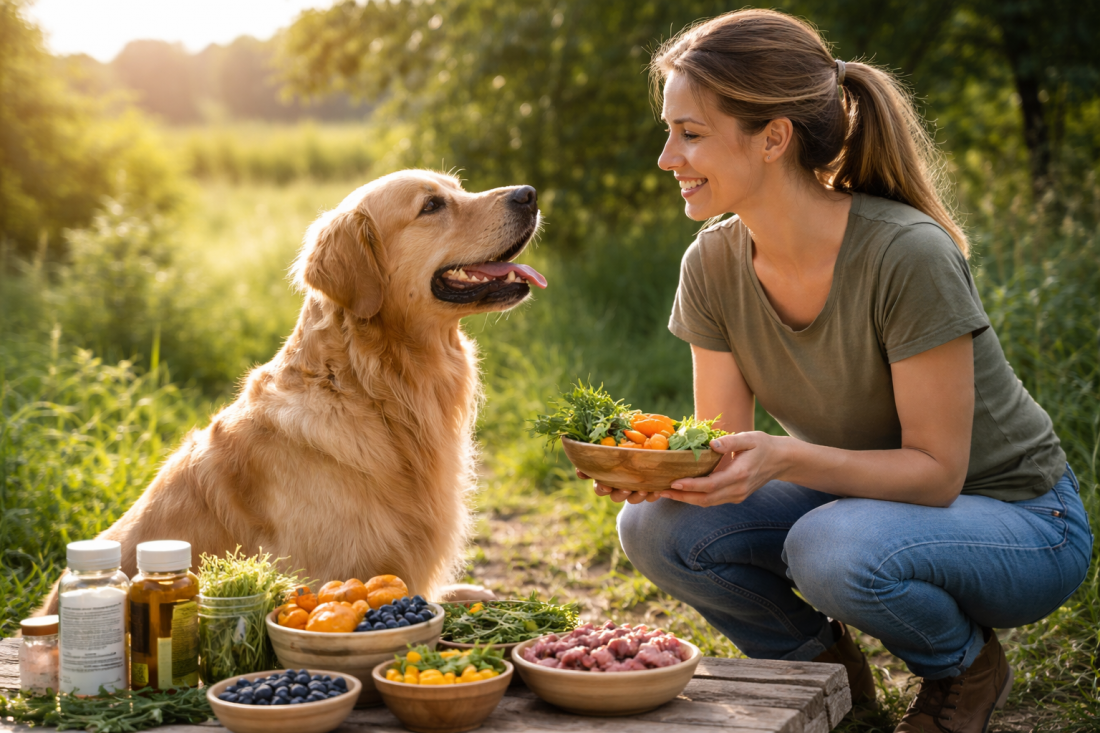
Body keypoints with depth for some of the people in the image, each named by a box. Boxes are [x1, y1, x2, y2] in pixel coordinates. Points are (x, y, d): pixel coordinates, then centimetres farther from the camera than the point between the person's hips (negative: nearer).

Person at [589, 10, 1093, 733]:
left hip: (1020, 517, -5)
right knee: (656, 526, -18)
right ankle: (822, 664, 8)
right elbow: (724, 447, -6)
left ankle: (968, 663, -1)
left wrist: (782, 457, -38)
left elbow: (937, 471, -24)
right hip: (858, 498, 5)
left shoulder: (907, 256, -29)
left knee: (832, 548, -36)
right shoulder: (714, 265, -11)